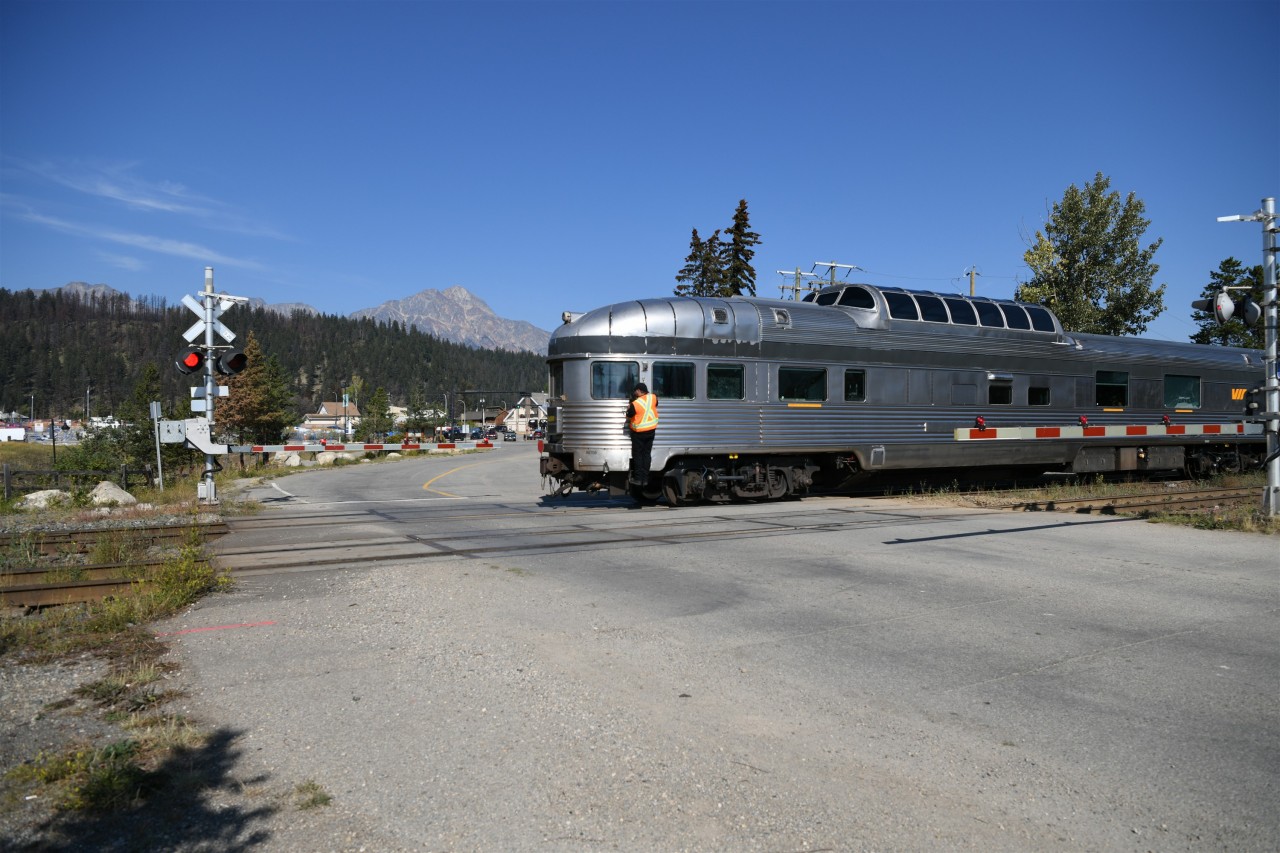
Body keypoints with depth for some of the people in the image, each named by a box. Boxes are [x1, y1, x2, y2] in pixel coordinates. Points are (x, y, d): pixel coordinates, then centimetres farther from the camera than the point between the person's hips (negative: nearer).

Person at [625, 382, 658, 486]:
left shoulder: (635, 404, -23)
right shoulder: (653, 398, -9)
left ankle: (638, 478, 10)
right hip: (651, 430, 5)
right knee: (647, 454, 11)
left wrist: (629, 409, 9)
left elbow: (629, 416, -8)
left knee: (637, 455, 8)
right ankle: (645, 479, 14)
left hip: (639, 432, -5)